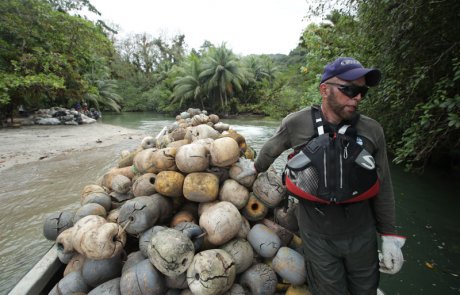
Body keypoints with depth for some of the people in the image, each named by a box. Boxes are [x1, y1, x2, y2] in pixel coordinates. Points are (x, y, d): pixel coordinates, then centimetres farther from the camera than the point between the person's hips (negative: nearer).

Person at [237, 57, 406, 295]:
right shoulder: (296, 123, -16)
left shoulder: (372, 130, -9)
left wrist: (389, 236, 6)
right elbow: (270, 149, 5)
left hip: (362, 235, 3)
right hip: (317, 236, -2)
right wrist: (256, 167, 21)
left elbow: (383, 188, 2)